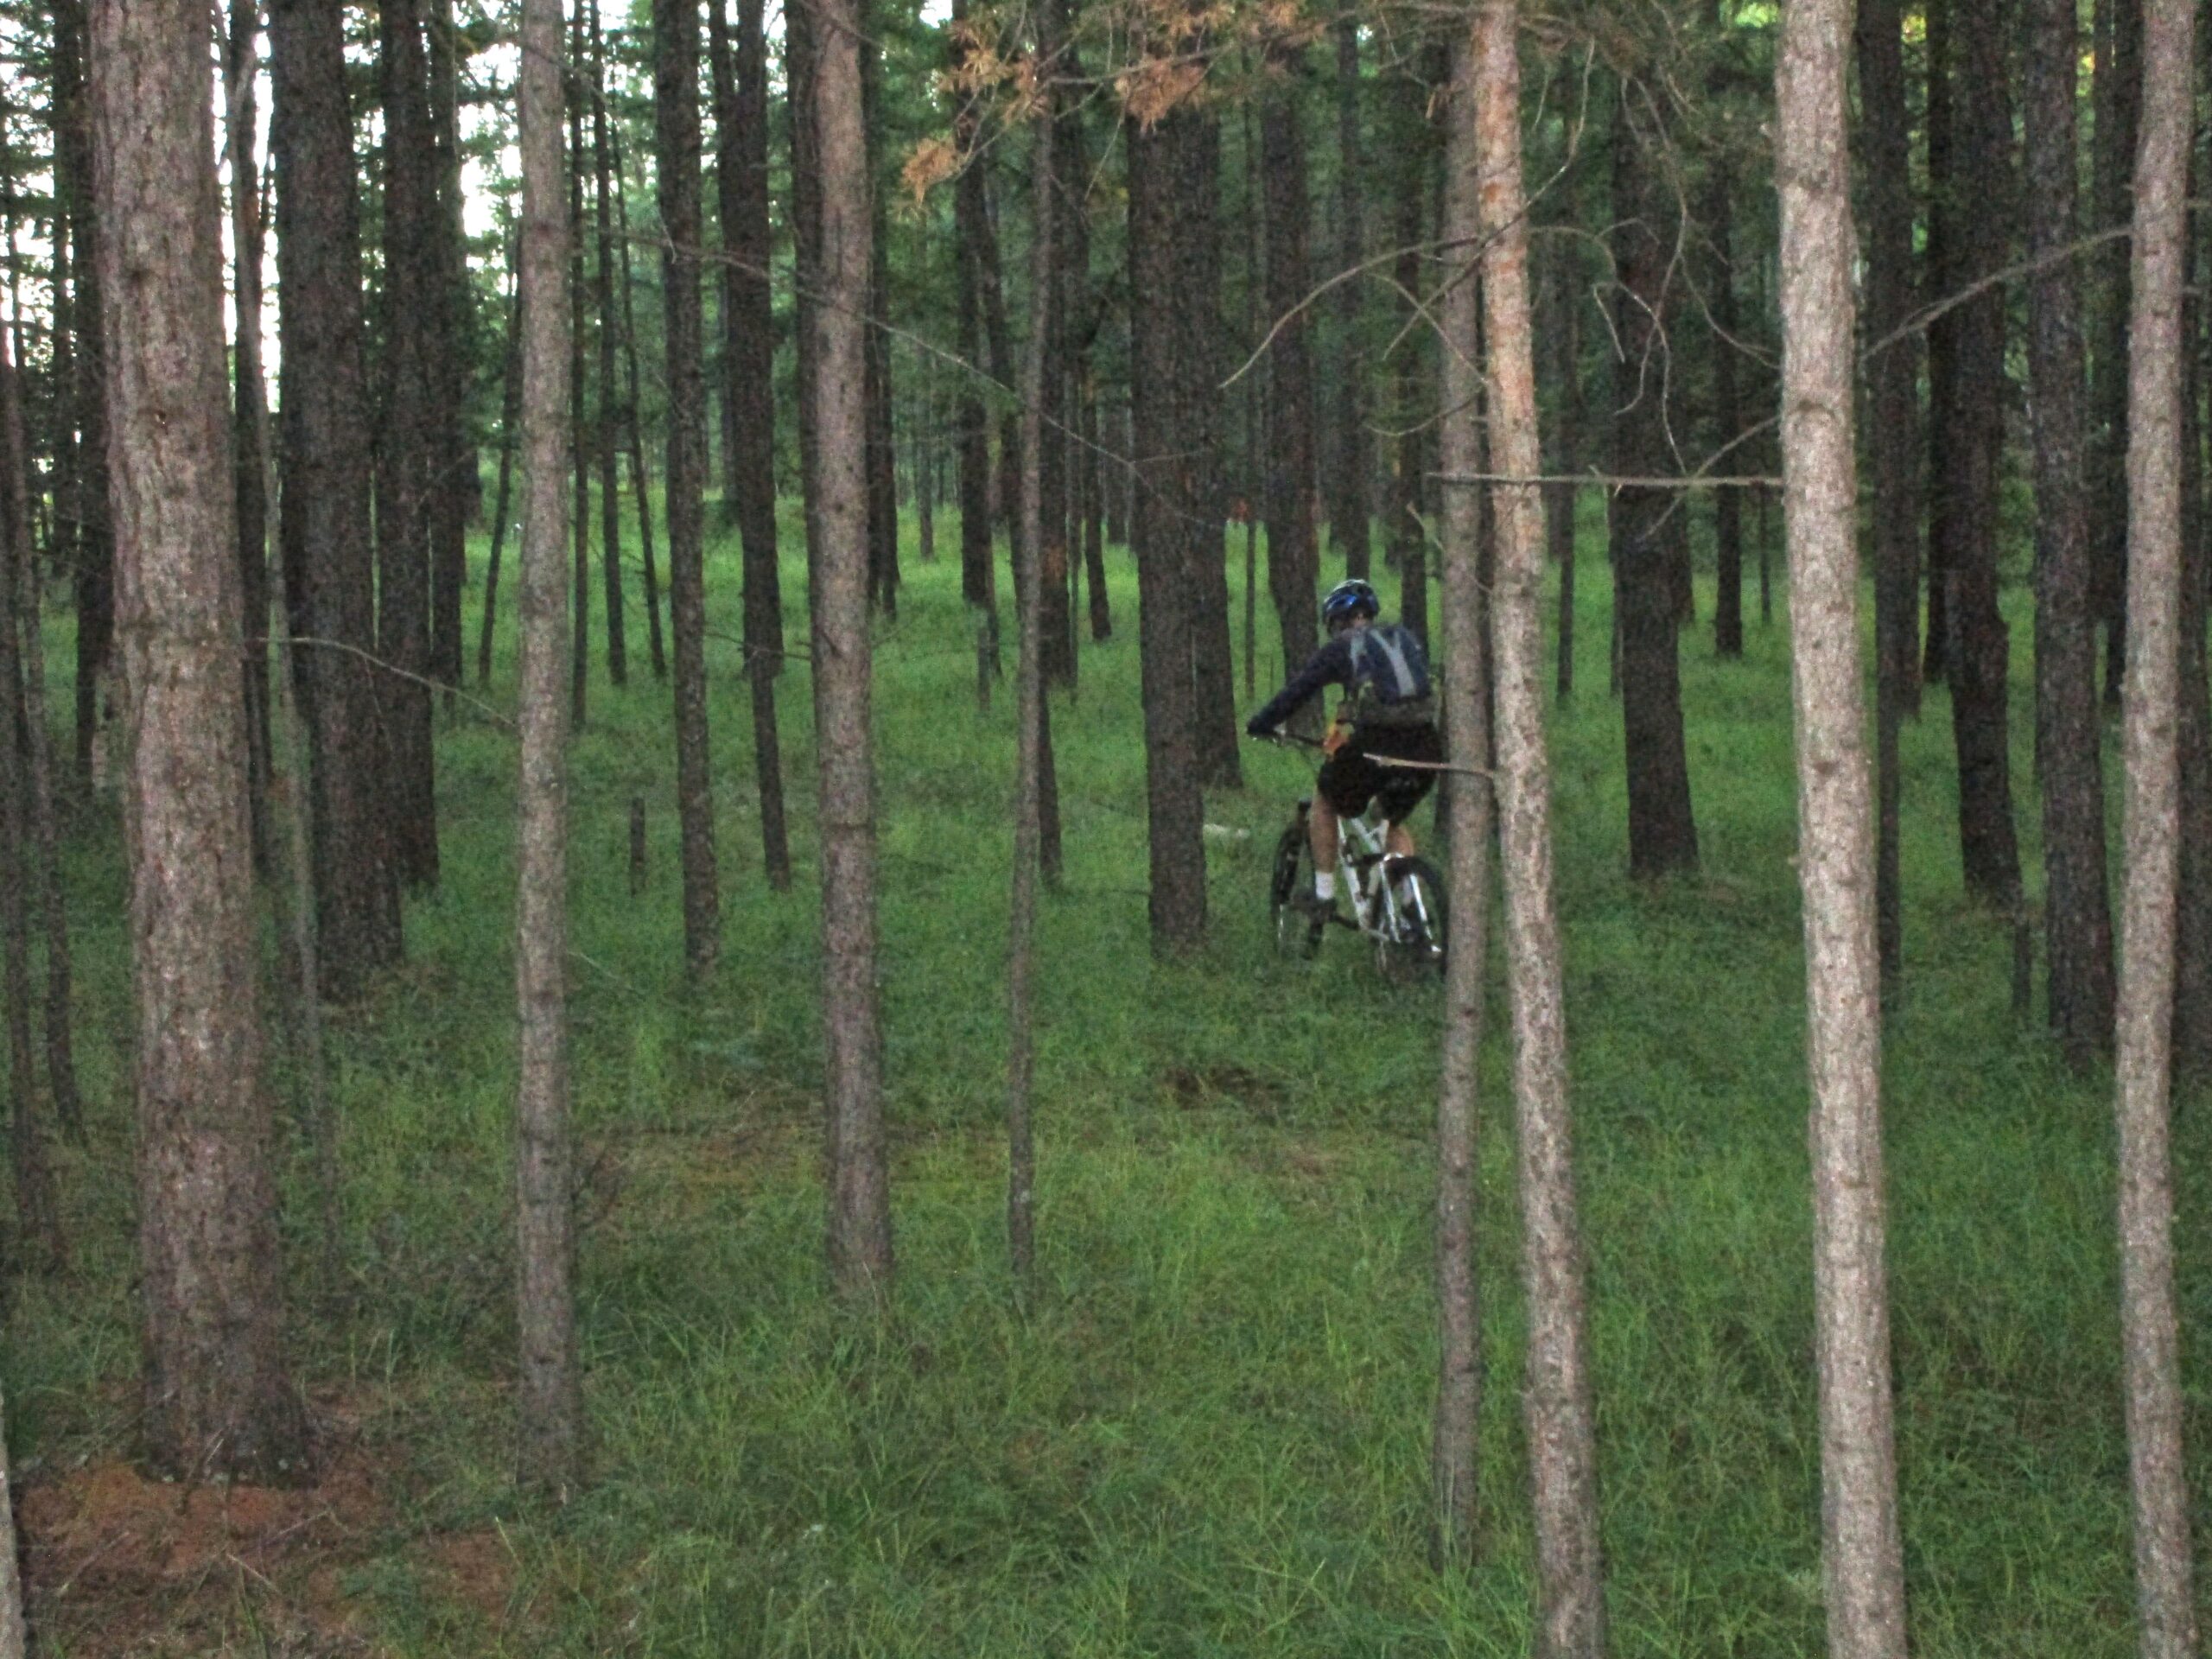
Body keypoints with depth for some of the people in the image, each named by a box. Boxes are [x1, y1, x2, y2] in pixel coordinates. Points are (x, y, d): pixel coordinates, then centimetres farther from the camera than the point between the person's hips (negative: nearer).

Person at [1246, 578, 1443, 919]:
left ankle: (1324, 894, 21)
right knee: (1397, 821, 28)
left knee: (1325, 799, 23)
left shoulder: (1342, 647, 9)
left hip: (1374, 745, -4)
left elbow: (1297, 689, 11)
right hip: (1423, 747, 4)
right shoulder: (1407, 638, 22)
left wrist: (1260, 724, 25)